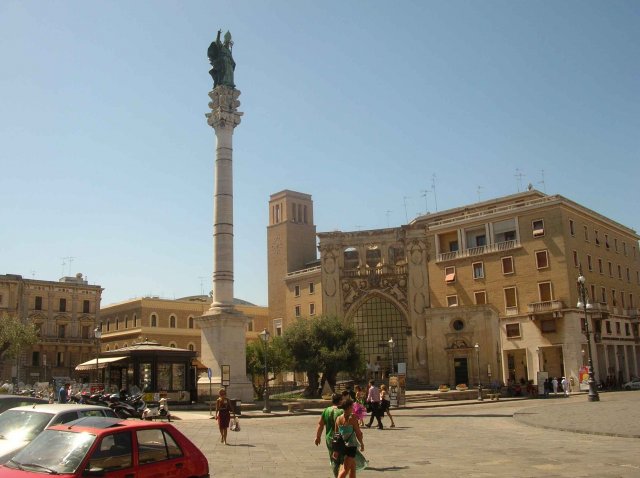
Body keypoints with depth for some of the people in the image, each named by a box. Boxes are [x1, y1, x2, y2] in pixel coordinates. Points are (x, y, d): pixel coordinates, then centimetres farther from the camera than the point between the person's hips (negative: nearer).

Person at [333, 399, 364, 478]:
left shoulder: (338, 419, 2)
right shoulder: (352, 418, -15)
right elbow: (358, 434, -11)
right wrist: (362, 444, 6)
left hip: (342, 445, 7)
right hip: (351, 446, -7)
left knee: (353, 467, 23)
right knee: (345, 469, -5)